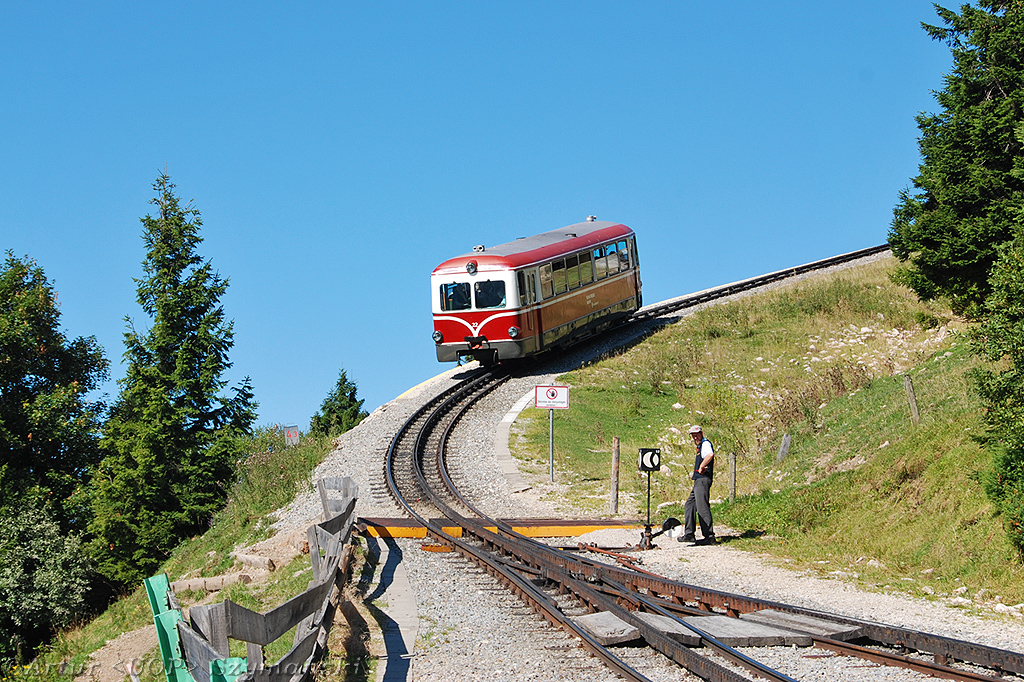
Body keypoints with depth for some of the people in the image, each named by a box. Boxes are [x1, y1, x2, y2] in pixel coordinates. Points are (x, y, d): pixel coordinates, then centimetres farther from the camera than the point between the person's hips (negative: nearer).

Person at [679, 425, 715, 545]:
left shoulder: (706, 444, -9)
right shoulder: (700, 446, 23)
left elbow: (710, 454, -32)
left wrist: (701, 468, -23)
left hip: (703, 480, -11)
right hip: (698, 481, 11)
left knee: (702, 507, -13)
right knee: (690, 505, 14)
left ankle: (709, 536, -14)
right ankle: (689, 534, 17)